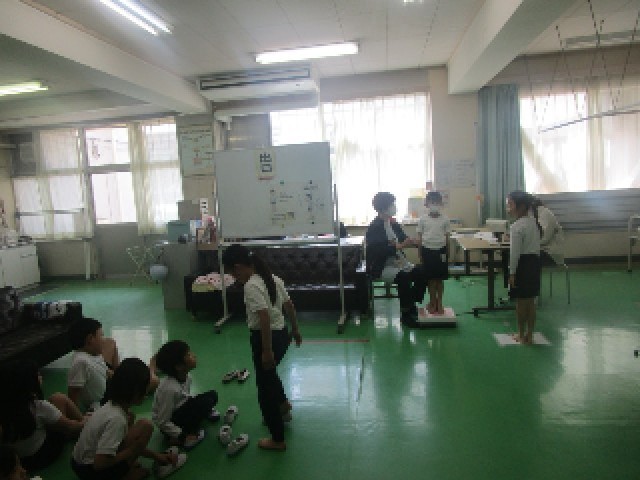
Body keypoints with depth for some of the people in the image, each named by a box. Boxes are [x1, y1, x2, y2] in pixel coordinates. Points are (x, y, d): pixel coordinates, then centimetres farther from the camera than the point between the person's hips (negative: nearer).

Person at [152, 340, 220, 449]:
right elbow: (162, 422, -25)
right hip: (169, 424, -7)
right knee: (204, 402, -25)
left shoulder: (186, 377, -11)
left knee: (212, 395, -1)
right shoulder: (170, 388, -34)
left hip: (182, 410, 7)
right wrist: (182, 435, -20)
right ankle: (184, 436, -11)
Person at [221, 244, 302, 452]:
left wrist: (267, 350, -26)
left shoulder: (251, 286, -22)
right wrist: (295, 330, 23)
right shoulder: (272, 278, 5)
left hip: (266, 337, -9)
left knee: (265, 388, 7)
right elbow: (289, 305, 12)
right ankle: (283, 405, 56)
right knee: (268, 373, 35)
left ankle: (278, 440, 21)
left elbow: (264, 317, -30)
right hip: (281, 334, 9)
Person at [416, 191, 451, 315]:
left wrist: (446, 252, -1)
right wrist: (420, 254, 0)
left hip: (440, 250, 0)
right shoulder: (423, 219, -3)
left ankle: (439, 303, 21)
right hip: (427, 250, 0)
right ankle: (432, 302, 22)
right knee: (430, 278, 9)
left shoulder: (445, 219, -2)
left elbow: (447, 237, 3)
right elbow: (420, 237, 1)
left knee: (440, 278, 8)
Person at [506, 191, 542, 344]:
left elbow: (514, 253, -19)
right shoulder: (535, 222, 7)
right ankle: (529, 335, 23)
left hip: (522, 264, -8)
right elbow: (537, 247, 13)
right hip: (534, 262, 8)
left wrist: (512, 272, -14)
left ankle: (521, 335, 18)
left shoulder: (516, 226, -18)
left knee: (521, 301, 5)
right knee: (531, 301, 14)